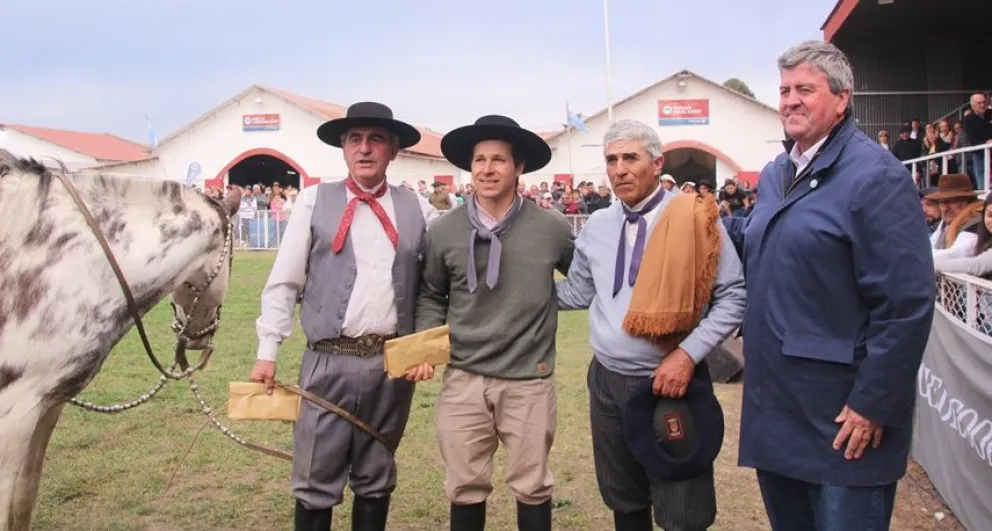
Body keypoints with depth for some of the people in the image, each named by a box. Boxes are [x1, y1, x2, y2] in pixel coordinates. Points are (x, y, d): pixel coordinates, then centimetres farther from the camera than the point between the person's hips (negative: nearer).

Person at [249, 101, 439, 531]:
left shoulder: (417, 208, 6)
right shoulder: (314, 201, 2)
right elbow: (283, 282, 2)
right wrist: (268, 351, -2)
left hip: (394, 363, 2)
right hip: (329, 361, -2)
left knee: (376, 479, 15)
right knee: (316, 481, 3)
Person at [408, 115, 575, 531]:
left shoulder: (551, 228, -4)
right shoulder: (443, 231, 0)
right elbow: (431, 296, 11)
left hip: (529, 380, -1)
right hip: (463, 378, 1)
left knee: (531, 486, 12)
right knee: (465, 488, 13)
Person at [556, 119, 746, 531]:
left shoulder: (696, 218, -10)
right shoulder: (596, 226, 5)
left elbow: (734, 296, -9)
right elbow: (577, 292, 16)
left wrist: (688, 354, -17)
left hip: (673, 380, -4)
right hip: (607, 382, 5)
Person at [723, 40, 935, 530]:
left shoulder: (875, 177, -14)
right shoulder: (775, 174, 12)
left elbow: (906, 304, -19)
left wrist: (873, 405, -19)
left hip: (840, 416, -8)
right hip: (774, 405, 8)